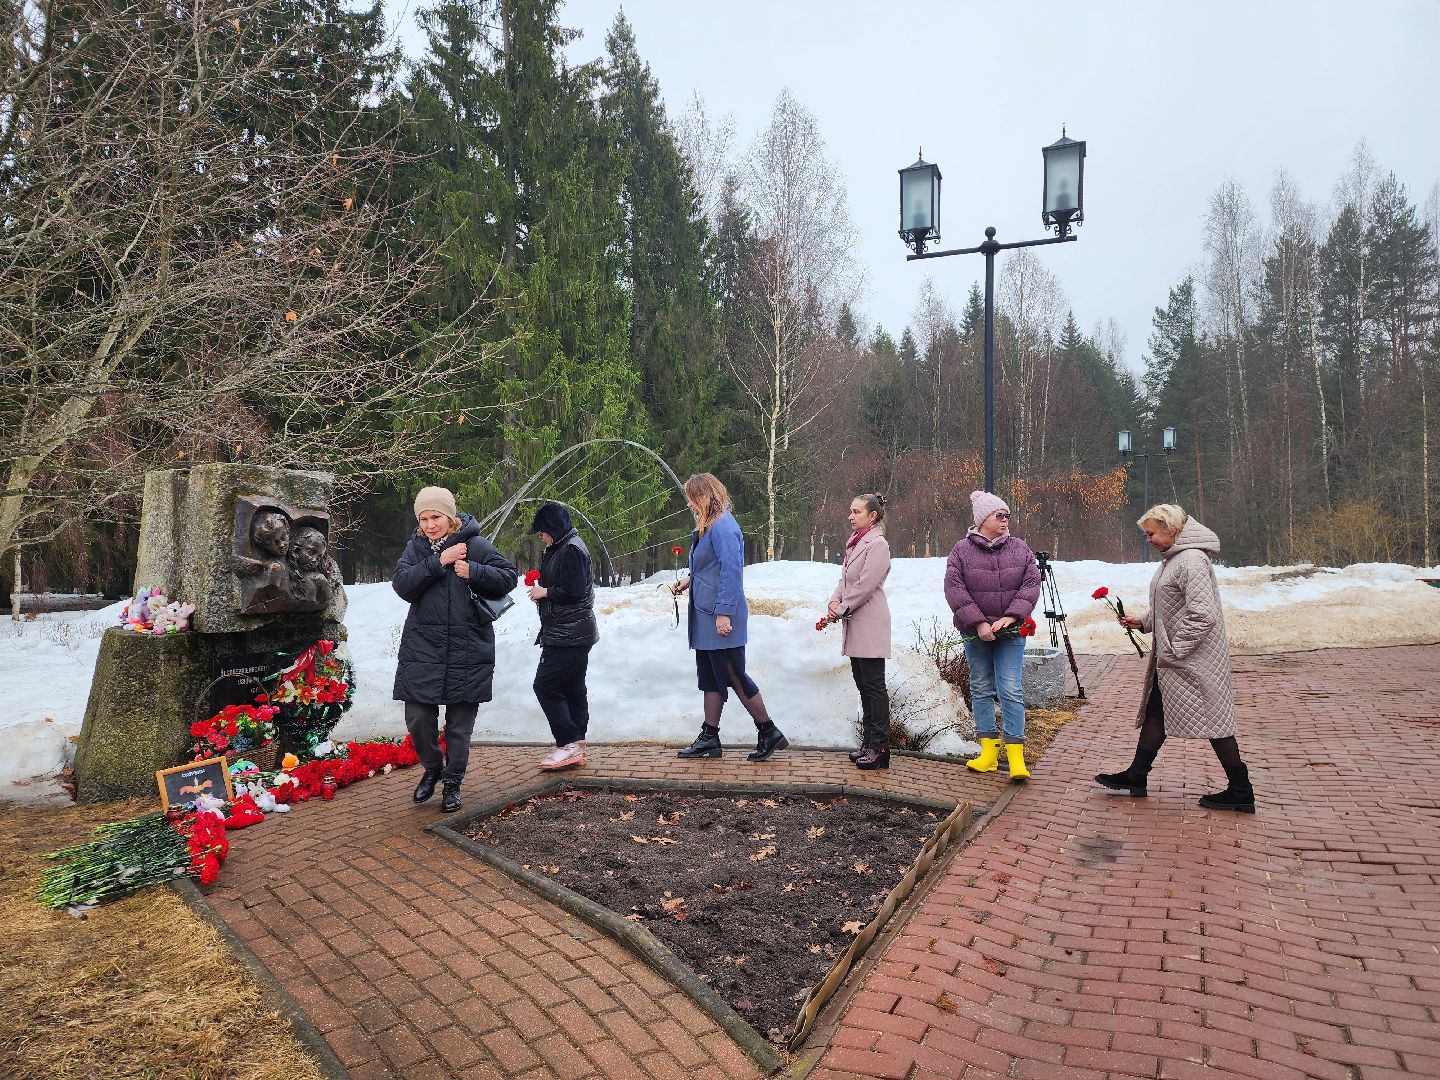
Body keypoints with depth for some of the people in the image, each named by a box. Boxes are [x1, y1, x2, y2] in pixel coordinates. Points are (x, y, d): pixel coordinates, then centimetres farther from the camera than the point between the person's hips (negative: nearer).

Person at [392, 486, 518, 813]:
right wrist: (439, 562, -18)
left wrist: (473, 572, -20)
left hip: (467, 652, -2)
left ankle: (453, 782, 26)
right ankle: (432, 767, 32)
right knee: (418, 717, 4)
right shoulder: (416, 548, 5)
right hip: (422, 650, 2)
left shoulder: (475, 545, -4)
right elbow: (402, 585, -9)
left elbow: (508, 576, -6)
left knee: (459, 724, 8)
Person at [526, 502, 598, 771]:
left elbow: (574, 591, -21)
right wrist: (541, 586, 9)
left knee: (545, 686, -10)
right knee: (572, 690, 11)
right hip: (569, 635, 11)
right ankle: (575, 748, 16)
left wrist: (545, 592, -10)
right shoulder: (560, 549, 18)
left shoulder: (571, 550, -14)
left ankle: (569, 744, -8)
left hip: (568, 636, -11)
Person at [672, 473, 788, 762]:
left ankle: (769, 733, 9)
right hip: (705, 617, 10)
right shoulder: (707, 527, 14)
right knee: (710, 677, 14)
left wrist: (724, 614, -24)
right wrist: (689, 580, 16)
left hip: (720, 618, -10)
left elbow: (731, 572, -22)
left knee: (734, 676, -2)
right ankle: (709, 738, 22)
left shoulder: (723, 527, -17)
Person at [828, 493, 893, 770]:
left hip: (870, 624, -10)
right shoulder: (855, 543, 18)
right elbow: (845, 579, 18)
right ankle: (868, 743, 20)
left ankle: (880, 747, -2)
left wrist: (842, 608, -11)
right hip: (855, 624, 10)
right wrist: (834, 601, 0)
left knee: (873, 685, -6)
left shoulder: (877, 544, -11)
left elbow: (865, 586, -17)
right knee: (863, 683, 13)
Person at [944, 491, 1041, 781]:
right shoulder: (962, 550, -3)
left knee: (1011, 690, -5)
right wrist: (979, 623, -16)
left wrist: (1010, 617, -14)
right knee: (981, 689, 9)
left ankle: (1016, 756, -2)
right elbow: (954, 589, -9)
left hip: (1011, 632, 0)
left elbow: (1031, 585, -2)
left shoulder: (1020, 548, 3)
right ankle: (989, 751, 18)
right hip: (976, 633, 0)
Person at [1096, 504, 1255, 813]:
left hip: (1194, 659, -11)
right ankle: (1136, 778, 22)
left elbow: (1202, 614, -27)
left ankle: (1241, 793, 12)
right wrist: (1143, 621, 9)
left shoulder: (1192, 561, -20)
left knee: (1212, 719, 0)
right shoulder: (1173, 558, 13)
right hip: (1172, 659, 11)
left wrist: (1173, 649, -22)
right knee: (1156, 713, 14)